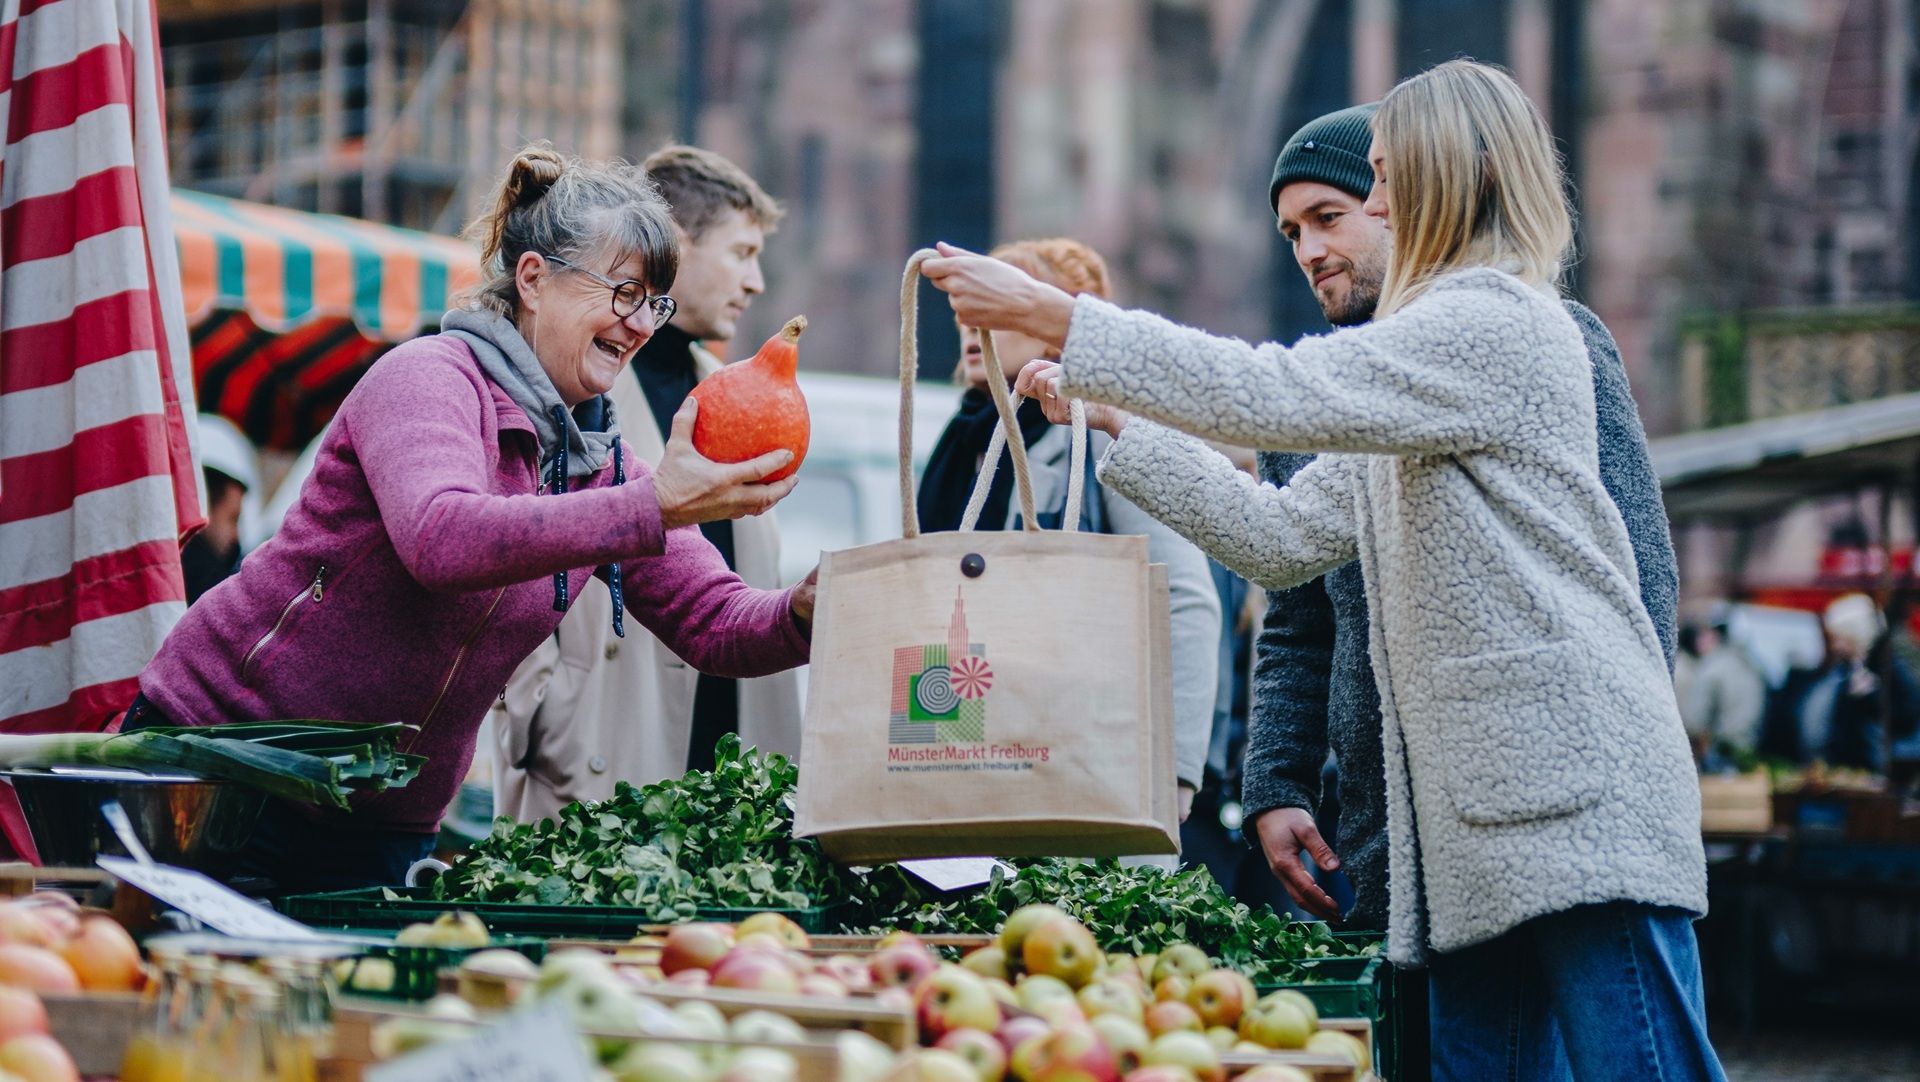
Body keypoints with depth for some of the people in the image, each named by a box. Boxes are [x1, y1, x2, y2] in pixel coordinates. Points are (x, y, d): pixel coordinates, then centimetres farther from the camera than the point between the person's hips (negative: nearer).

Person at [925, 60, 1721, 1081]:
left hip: (1579, 800, -10)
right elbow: (1282, 535, 21)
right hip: (1483, 811, 10)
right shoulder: (1428, 355, 25)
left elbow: (1271, 392, -18)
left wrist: (1048, 313, -15)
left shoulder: (1500, 324, -8)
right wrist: (1112, 421, 18)